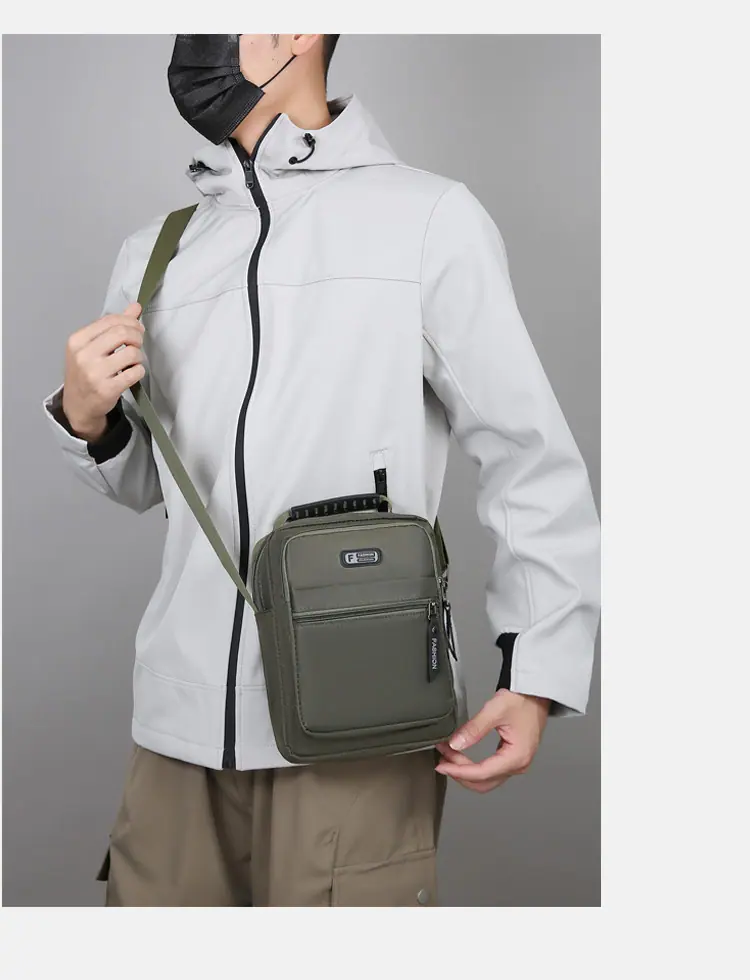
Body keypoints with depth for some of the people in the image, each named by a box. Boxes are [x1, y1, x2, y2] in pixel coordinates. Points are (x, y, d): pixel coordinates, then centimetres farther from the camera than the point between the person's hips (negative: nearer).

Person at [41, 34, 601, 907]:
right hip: (181, 715, 4)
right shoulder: (153, 253, 10)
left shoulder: (431, 220, -4)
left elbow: (530, 459, -2)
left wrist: (538, 672, -8)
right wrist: (86, 418, -3)